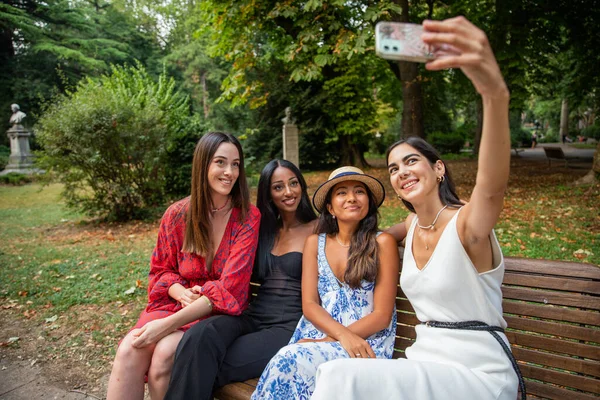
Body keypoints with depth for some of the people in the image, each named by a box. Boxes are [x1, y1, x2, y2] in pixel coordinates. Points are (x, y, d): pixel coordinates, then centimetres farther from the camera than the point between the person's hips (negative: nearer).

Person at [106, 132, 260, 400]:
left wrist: (168, 324, -23)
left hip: (222, 311, -2)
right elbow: (161, 270, 10)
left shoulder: (248, 217, -11)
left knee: (164, 354, -28)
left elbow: (231, 288, -17)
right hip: (175, 303, 3)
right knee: (128, 351, -26)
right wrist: (181, 292, -14)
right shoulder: (177, 215, -1)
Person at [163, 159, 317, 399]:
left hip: (290, 326, -4)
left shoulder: (317, 229, 0)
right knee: (199, 336, -28)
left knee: (208, 370, -23)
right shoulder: (264, 230, 16)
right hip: (253, 317, 5)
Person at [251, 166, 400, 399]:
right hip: (316, 337, 3)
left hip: (365, 342, -2)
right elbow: (309, 305, 3)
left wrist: (329, 340, -12)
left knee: (290, 360, -30)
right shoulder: (315, 242, 10)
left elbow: (382, 315, -4)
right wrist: (343, 334, -16)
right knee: (287, 362, -32)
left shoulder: (382, 243, -1)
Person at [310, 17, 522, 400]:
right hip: (427, 361, 6)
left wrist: (496, 93, -56)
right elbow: (380, 234, 32)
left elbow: (493, 185, -40)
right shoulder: (412, 226, 7)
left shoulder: (467, 222, -15)